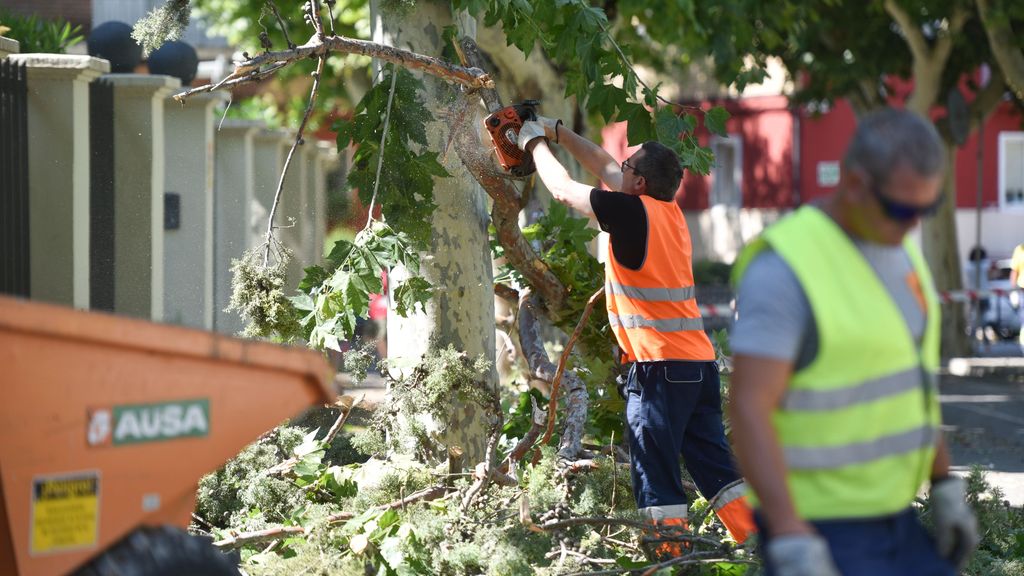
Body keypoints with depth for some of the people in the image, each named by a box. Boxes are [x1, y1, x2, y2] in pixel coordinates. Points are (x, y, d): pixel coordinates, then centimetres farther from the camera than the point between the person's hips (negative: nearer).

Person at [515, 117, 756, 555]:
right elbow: (605, 168, 25)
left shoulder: (633, 212, -10)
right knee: (715, 466, 8)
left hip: (659, 367, -8)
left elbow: (562, 189, 3)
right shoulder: (669, 211, 12)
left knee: (656, 476, -2)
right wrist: (557, 132, 30)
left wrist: (536, 143, 19)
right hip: (699, 362, 8)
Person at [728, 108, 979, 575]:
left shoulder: (893, 248, 6)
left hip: (884, 519, 9)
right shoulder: (784, 269, -23)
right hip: (812, 528, -9)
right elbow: (748, 411, -27)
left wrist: (946, 489, 14)